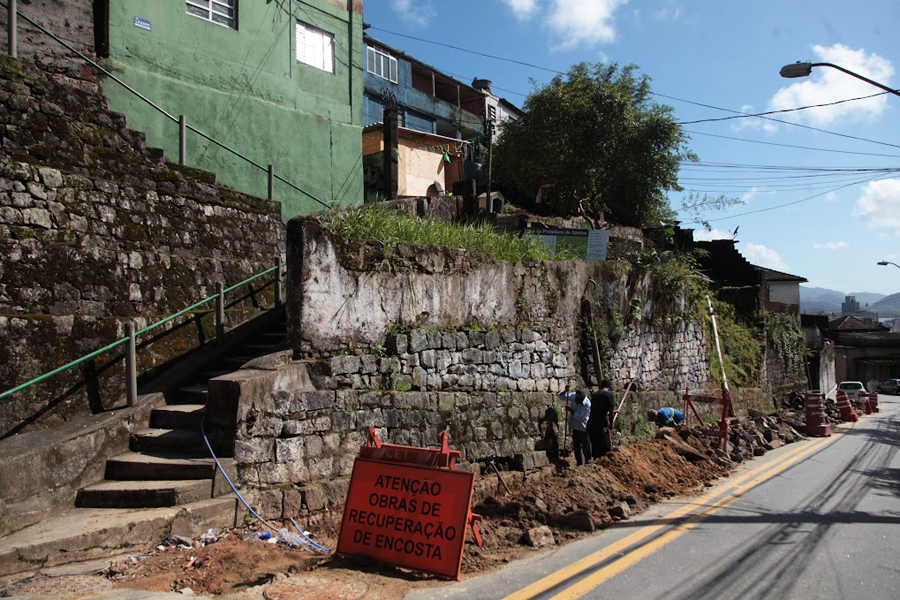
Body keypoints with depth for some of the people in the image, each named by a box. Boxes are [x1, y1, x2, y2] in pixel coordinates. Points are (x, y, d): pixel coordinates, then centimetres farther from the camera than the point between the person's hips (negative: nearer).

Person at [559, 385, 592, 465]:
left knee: (586, 448, 1)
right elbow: (561, 396, 2)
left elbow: (580, 417, -26)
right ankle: (579, 464, 28)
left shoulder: (587, 404, -26)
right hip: (575, 427, 7)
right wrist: (565, 390, -17)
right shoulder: (574, 396, -9)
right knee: (576, 447, 15)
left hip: (584, 429, -6)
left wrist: (571, 410, -24)